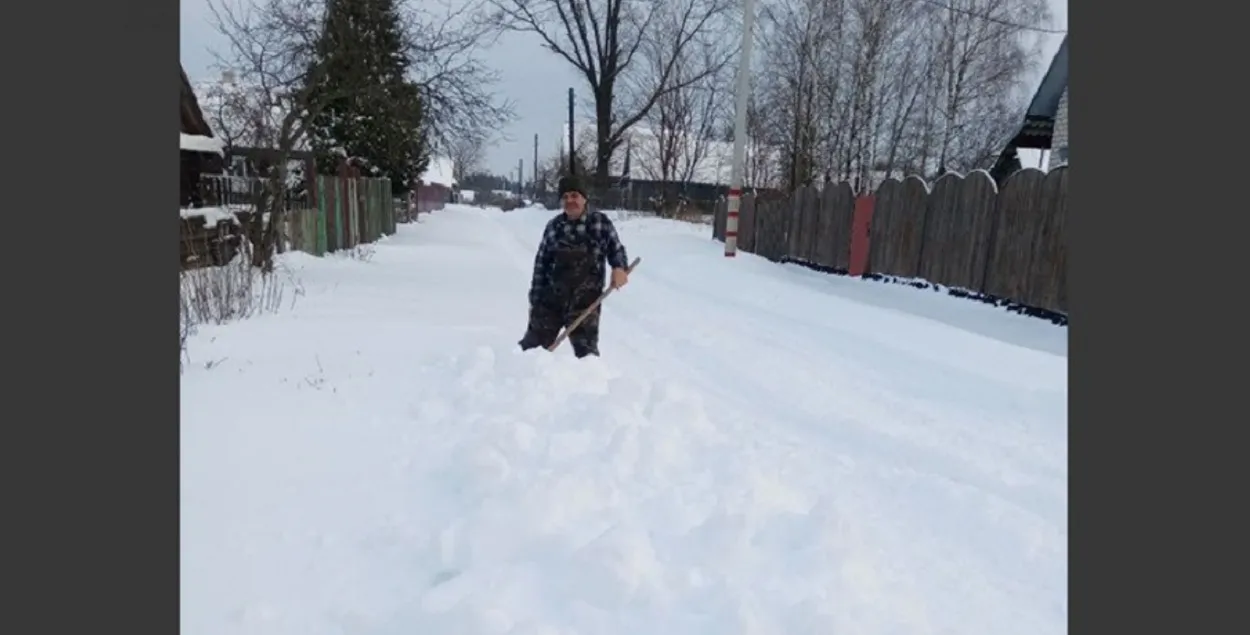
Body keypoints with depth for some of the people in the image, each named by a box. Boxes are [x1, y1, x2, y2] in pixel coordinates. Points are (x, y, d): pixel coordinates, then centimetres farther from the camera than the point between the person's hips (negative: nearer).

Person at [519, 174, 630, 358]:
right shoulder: (553, 226, 4)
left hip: (586, 297, -3)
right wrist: (535, 299, 6)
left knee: (585, 349, -6)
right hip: (552, 296, 3)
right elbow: (541, 263, 8)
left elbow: (616, 249, 7)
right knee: (534, 343, 13)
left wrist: (620, 268, -16)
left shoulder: (600, 222, -3)